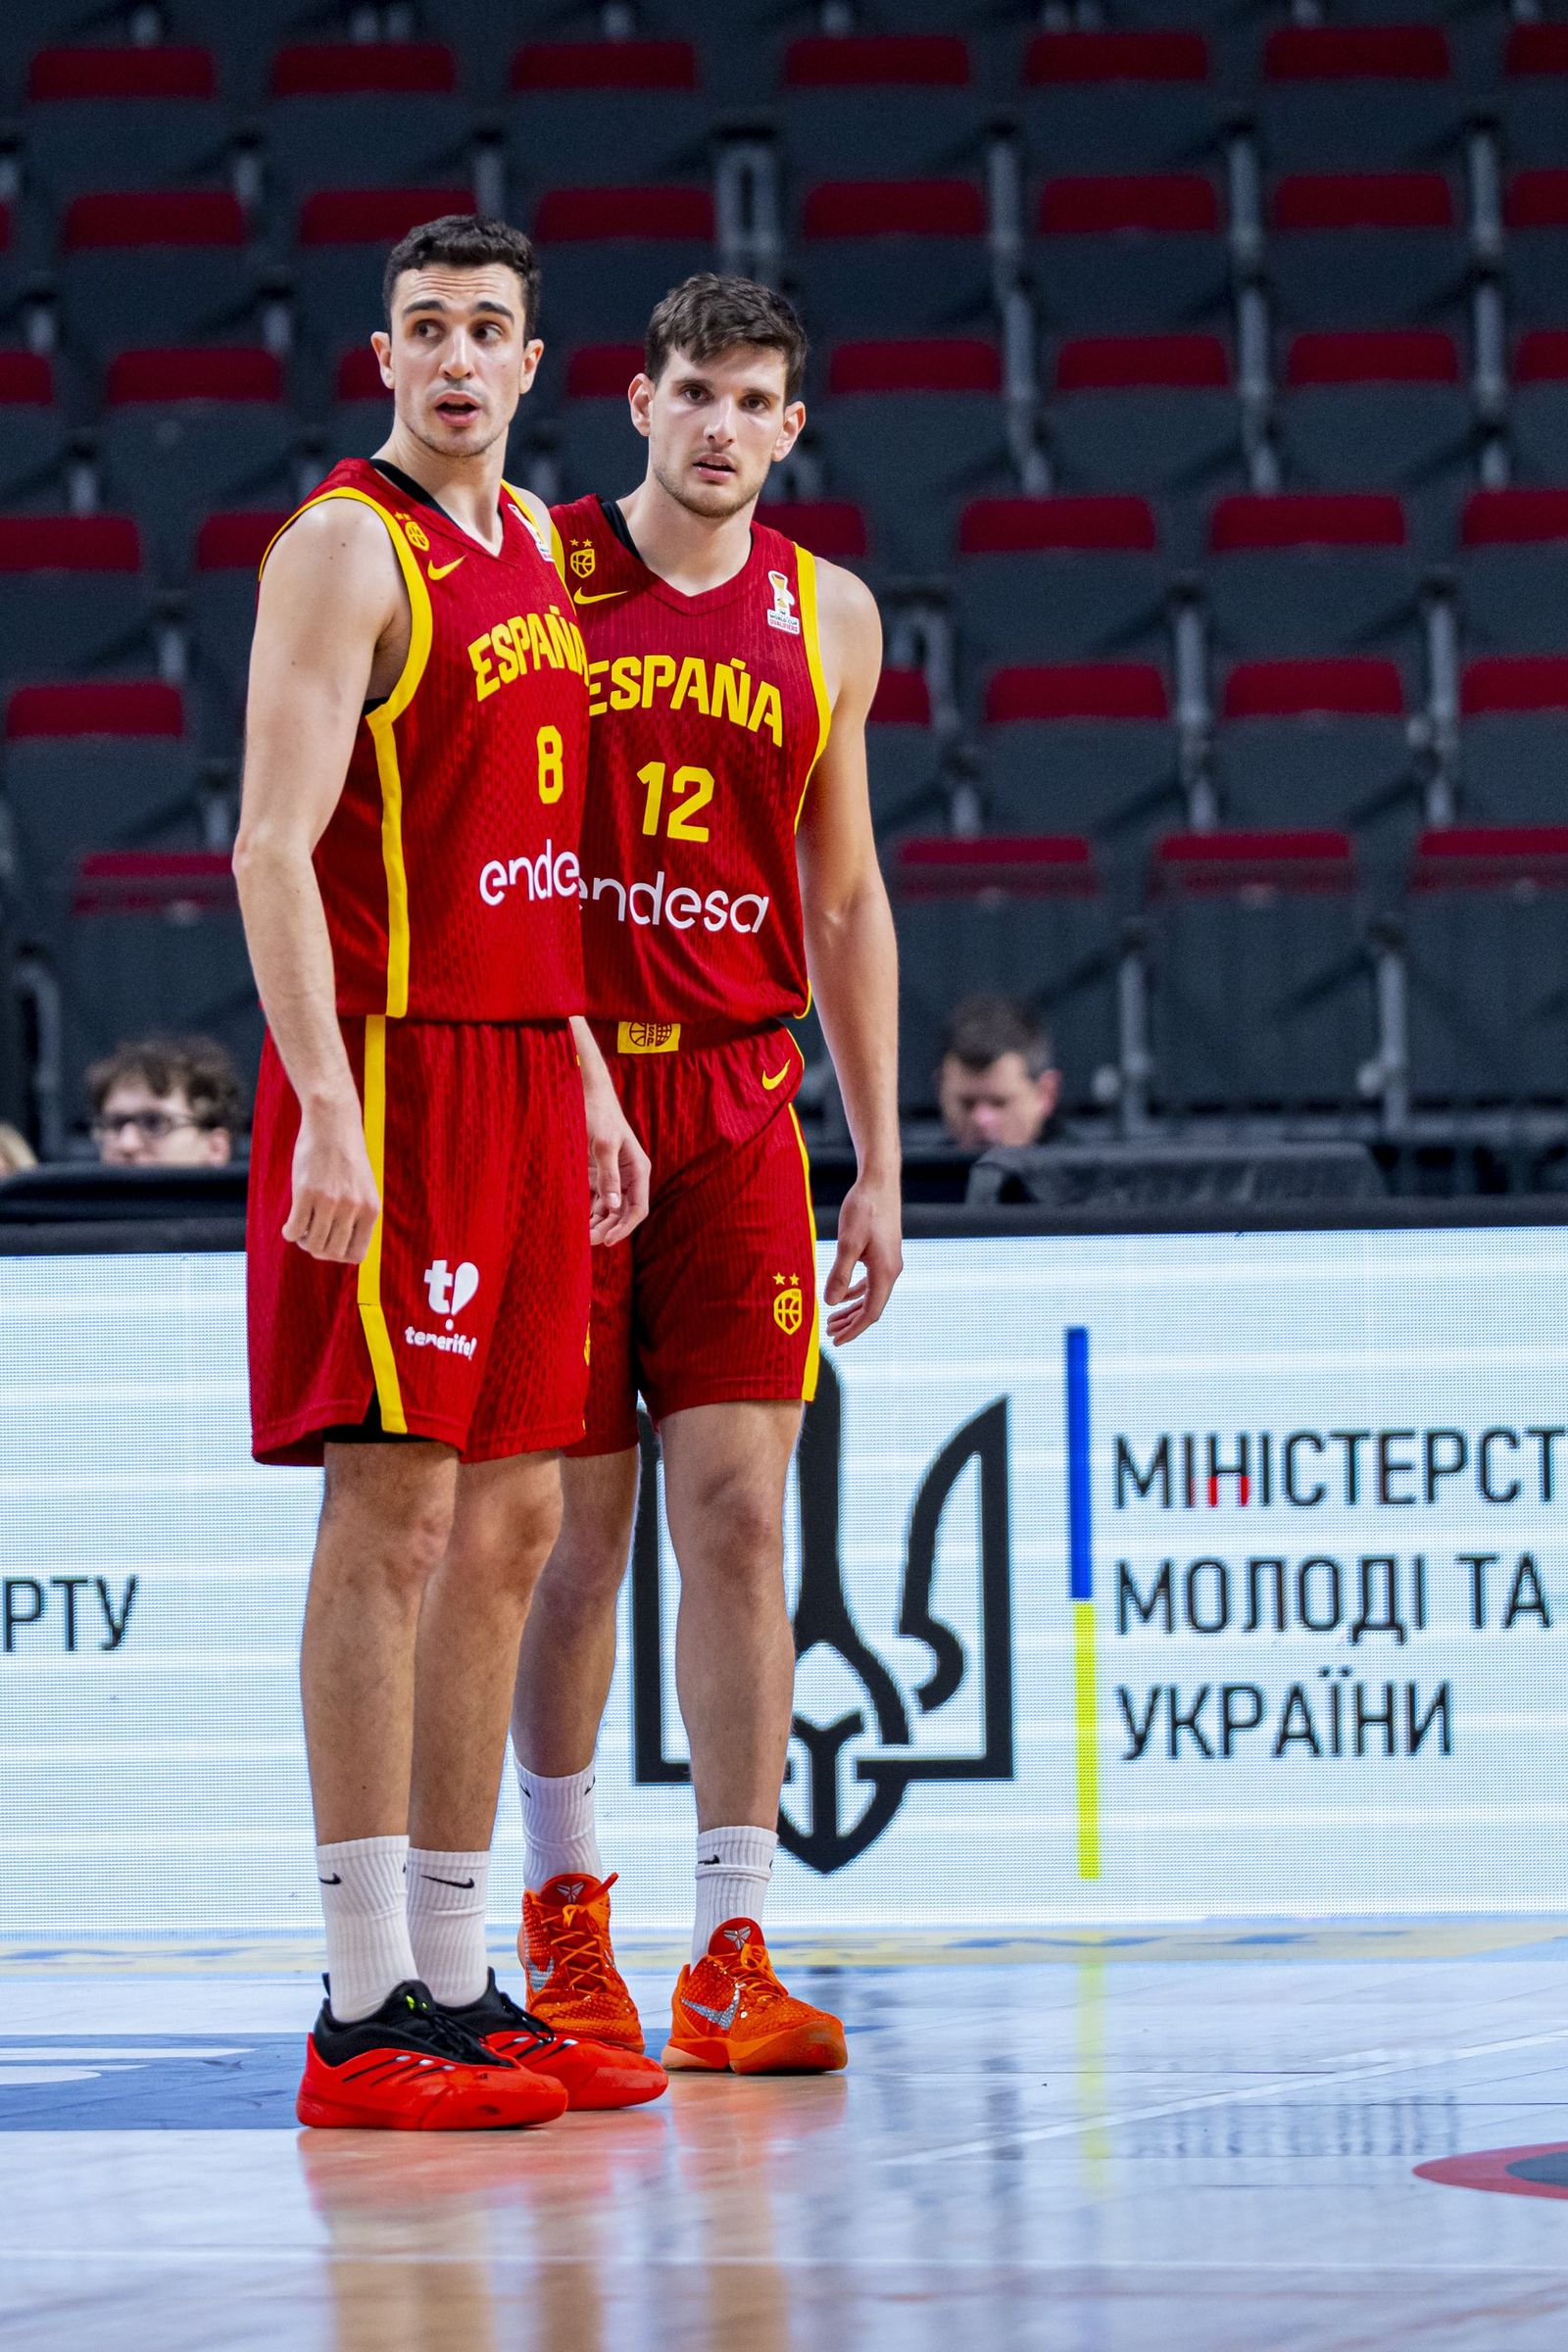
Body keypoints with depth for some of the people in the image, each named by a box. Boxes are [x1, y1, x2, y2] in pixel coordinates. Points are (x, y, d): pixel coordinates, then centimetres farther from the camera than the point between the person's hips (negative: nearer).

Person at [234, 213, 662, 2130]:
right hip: (392, 1068, -9)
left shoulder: (526, 542, 17)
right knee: (395, 1516, -10)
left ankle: (454, 1982, 13)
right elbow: (273, 848, -16)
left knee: (510, 1524, 8)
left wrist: (584, 1074, 19)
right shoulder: (346, 546, -9)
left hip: (525, 1076, 9)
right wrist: (326, 1111, -24)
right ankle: (366, 2013, -10)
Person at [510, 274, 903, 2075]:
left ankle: (730, 1960, -4)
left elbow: (847, 901, 15)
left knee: (738, 1518, -5)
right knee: (572, 1519, 3)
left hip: (738, 1113, 2)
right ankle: (562, 1904, 21)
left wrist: (881, 1168, 10)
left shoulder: (828, 619, 9)